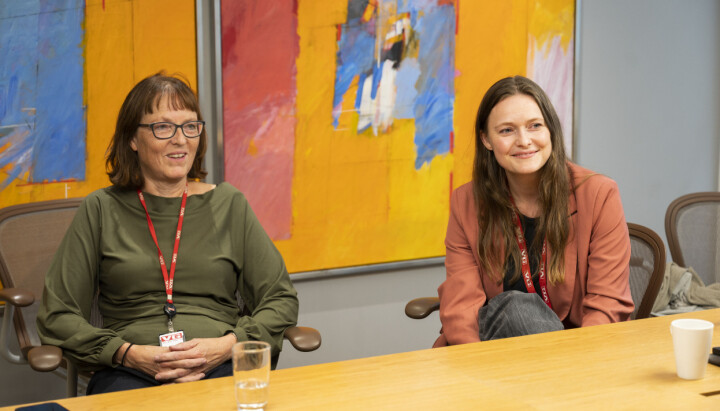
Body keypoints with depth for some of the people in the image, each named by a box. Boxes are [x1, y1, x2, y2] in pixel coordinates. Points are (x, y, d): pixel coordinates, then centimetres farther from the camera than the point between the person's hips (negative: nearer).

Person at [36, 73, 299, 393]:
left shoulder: (229, 205, 16)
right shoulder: (101, 210, 11)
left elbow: (281, 300, 13)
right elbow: (57, 316, 7)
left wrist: (229, 344, -6)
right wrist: (129, 354, -9)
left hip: (222, 369, 1)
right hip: (128, 373, -1)